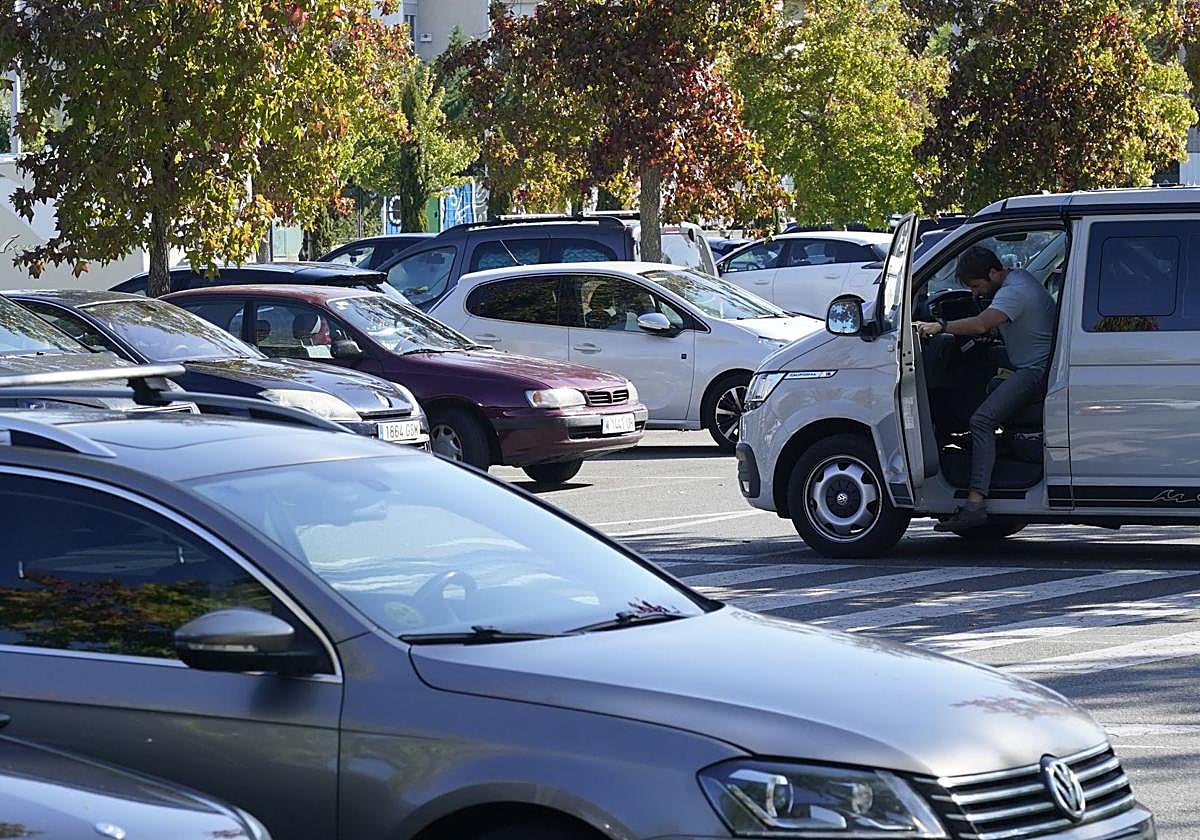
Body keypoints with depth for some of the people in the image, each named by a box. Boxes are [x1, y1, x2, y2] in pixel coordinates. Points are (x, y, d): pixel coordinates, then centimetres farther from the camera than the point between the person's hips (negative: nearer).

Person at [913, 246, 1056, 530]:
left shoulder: (1015, 292, -17)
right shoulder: (1018, 277, 16)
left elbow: (980, 325, -30)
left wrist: (940, 326, -25)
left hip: (1036, 371, -12)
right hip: (1034, 366, 12)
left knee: (982, 420, -23)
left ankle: (976, 502, -34)